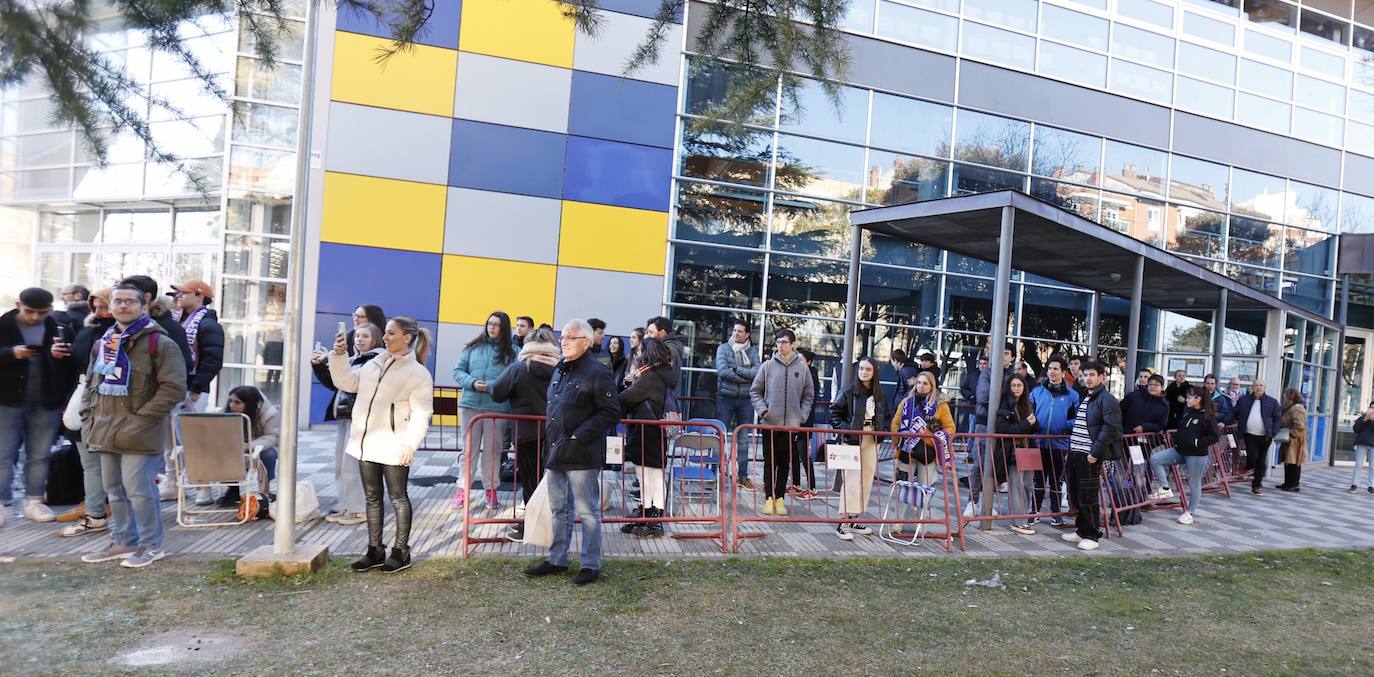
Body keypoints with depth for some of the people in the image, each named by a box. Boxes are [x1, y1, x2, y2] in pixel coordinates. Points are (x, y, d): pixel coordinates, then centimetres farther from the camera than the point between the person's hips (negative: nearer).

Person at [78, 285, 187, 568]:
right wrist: (89, 417, 12)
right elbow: (91, 385, 25)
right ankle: (123, 541, 28)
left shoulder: (160, 343, -9)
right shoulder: (103, 343, 15)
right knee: (115, 489, 15)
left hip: (139, 435, -8)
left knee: (138, 489, -7)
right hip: (107, 433, 8)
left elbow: (173, 388, -15)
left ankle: (151, 545, 7)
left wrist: (142, 419, -17)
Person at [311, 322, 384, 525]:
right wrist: (319, 365, 9)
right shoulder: (354, 359, 18)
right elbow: (334, 383, 21)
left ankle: (358, 509, -1)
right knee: (341, 463, 14)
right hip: (344, 415, 9)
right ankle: (345, 505, 23)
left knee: (351, 464, -8)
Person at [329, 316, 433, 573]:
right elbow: (347, 382, 13)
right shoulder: (373, 364, 11)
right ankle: (375, 551, 24)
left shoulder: (418, 373, -9)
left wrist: (410, 443, -20)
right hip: (366, 444, 7)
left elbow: (421, 413, -12)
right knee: (372, 497, 13)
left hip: (394, 448, -7)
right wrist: (339, 356, 1)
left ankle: (401, 552, 15)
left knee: (398, 497, 4)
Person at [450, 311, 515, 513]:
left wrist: (491, 387, -19)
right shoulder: (472, 348, 7)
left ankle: (491, 490, 20)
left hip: (497, 407, -2)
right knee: (469, 448, 8)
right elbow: (458, 371, 8)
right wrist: (472, 383, -11)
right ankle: (462, 489, 15)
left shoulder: (512, 352, 0)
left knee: (492, 450, 7)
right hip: (470, 405, 2)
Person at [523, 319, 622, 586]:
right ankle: (556, 560, 30)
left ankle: (591, 565, 12)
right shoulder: (559, 371, 14)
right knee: (559, 509, 17)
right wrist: (550, 440, 15)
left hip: (581, 455, -8)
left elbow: (611, 412, -15)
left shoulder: (597, 373, -11)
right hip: (555, 453, 8)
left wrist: (580, 435, -18)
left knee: (587, 512, 2)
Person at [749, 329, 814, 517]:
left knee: (785, 463, 6)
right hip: (770, 423, -1)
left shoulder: (802, 368, 4)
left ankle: (780, 498, 14)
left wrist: (802, 414, 0)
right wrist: (762, 409, -5)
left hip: (791, 424, 1)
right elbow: (755, 391, 7)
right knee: (770, 462, 2)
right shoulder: (768, 366, 1)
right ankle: (769, 498, 8)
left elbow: (809, 395, 12)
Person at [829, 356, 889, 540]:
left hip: (871, 442, 5)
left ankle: (854, 519, 20)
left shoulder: (880, 395, 8)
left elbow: (887, 417, 18)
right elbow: (835, 415, -4)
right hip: (852, 441, -5)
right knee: (852, 481, -9)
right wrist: (850, 430, -12)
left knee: (866, 481, 8)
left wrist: (879, 429, 1)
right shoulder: (847, 392, -6)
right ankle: (842, 523, -4)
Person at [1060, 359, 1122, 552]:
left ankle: (1091, 536, 9)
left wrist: (1095, 453, -18)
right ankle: (1081, 530, 26)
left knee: (1087, 497, -2)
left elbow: (1110, 429, -16)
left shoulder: (1107, 400, -8)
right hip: (1075, 453, 8)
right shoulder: (1084, 397, 18)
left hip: (1089, 456, -8)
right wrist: (1071, 447, 16)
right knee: (1076, 493, 14)